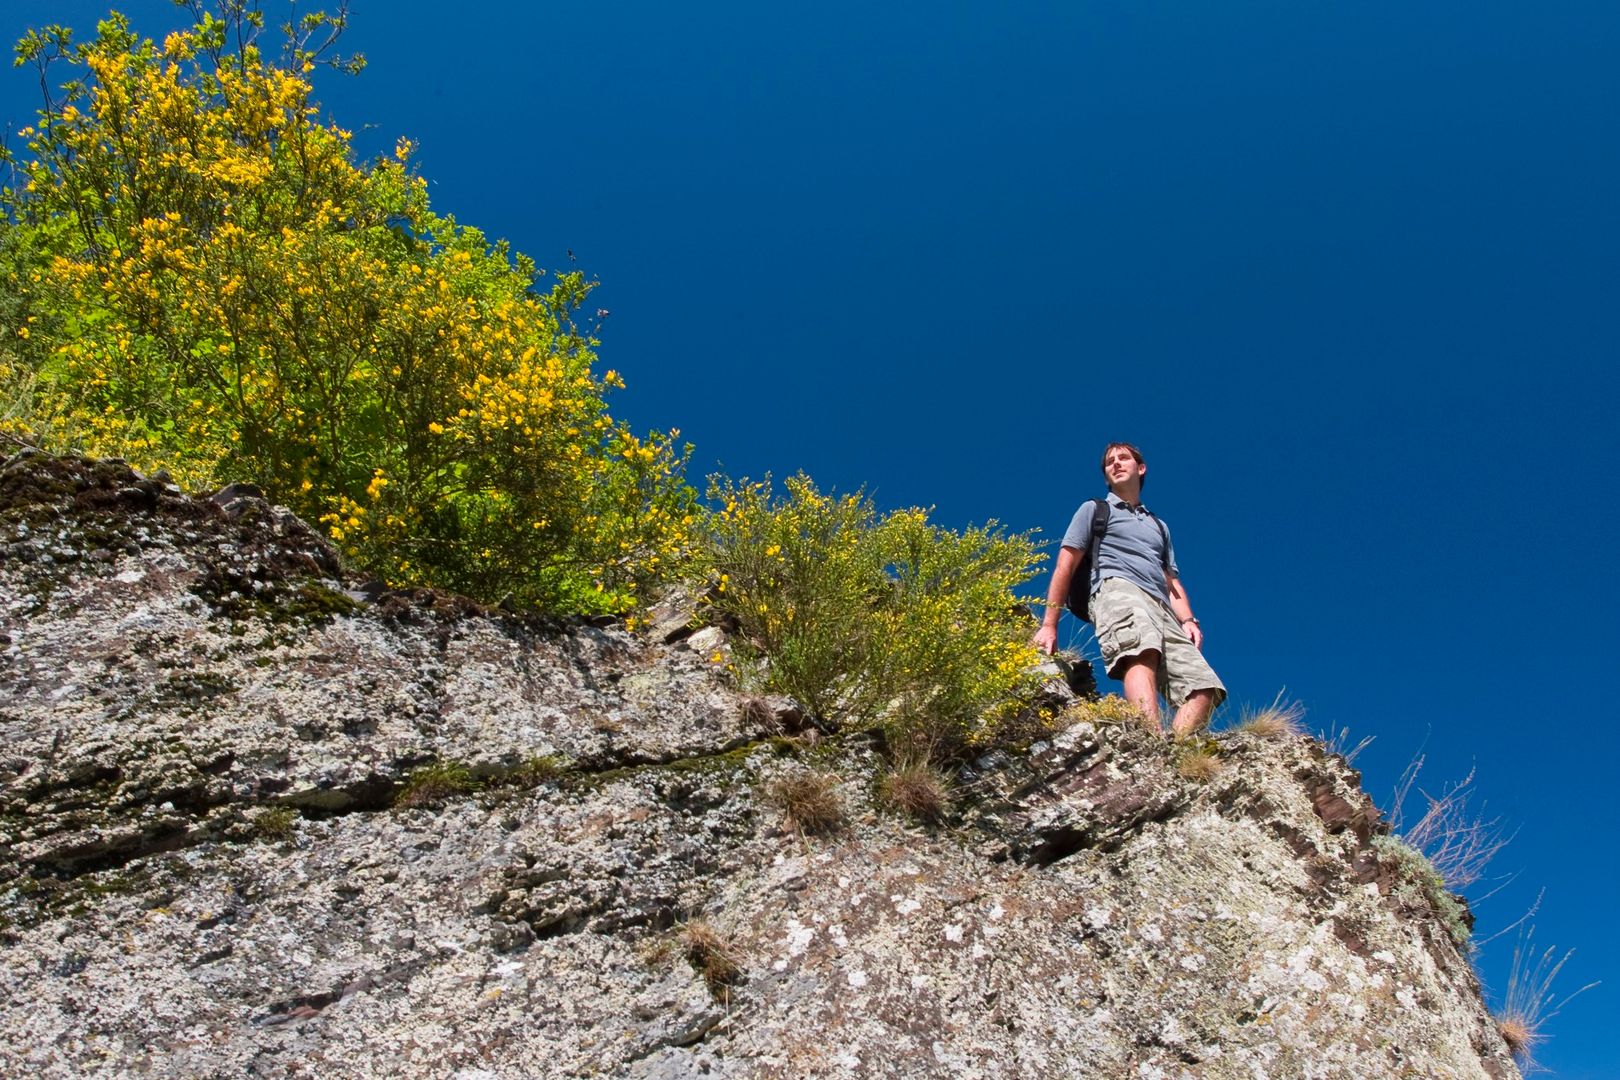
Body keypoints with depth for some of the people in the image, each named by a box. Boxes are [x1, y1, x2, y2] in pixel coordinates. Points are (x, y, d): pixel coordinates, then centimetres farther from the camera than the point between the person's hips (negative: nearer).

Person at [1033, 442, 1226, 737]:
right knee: (1142, 650, -40)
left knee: (1204, 687, -19)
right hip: (1117, 591, -6)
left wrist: (1187, 620, 8)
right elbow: (1065, 567, 14)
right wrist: (1049, 624, 2)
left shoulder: (1159, 526, 39)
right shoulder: (1094, 509, 24)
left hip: (1161, 609, 6)